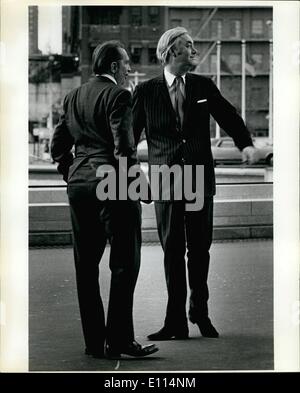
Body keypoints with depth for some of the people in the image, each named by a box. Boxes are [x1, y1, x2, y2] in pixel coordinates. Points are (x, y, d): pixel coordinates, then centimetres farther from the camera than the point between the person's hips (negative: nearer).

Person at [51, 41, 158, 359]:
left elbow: (58, 145, 15)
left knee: (86, 266, 9)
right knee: (125, 263, -2)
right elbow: (123, 146, -16)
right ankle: (119, 340, -5)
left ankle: (94, 342, 14)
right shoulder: (117, 96, -9)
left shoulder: (73, 97, 13)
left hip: (78, 186, 7)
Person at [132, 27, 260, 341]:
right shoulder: (145, 91, 1)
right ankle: (176, 322, 6)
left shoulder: (203, 86, 7)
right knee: (172, 251, 1)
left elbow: (228, 116, 7)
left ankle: (200, 313, 24)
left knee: (200, 249, 8)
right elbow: (130, 133, 3)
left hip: (200, 179, 2)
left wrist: (246, 143, -11)